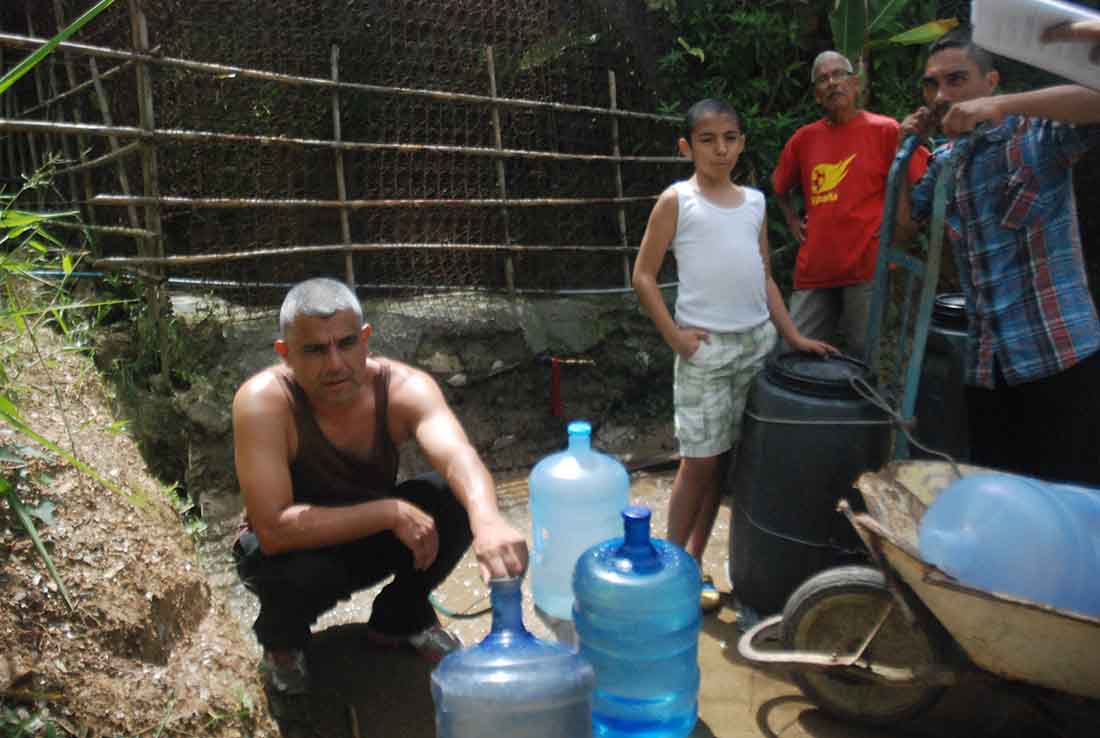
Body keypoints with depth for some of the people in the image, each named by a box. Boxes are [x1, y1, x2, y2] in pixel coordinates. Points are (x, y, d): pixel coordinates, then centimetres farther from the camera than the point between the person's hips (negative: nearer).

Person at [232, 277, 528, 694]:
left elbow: (457, 456, -42)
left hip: (370, 540, 3)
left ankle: (401, 617, 6)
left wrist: (488, 520, -64)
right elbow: (273, 529, -36)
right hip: (291, 549, -2)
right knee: (300, 568, -38)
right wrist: (390, 512, -37)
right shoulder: (263, 400, -30)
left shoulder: (404, 387, -23)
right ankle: (281, 640, 2)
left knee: (454, 499, -23)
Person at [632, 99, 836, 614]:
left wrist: (793, 335, 10)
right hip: (705, 346, -5)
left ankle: (694, 563, 22)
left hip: (758, 341, 5)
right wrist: (674, 336, -11)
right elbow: (643, 275, -5)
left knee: (725, 458, 9)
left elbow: (764, 278, 16)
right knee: (700, 461, -2)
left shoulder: (754, 201, 12)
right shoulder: (677, 200, -4)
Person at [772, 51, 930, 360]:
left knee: (866, 359, 3)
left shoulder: (885, 130, -2)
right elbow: (779, 186, 27)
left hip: (867, 267, -4)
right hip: (814, 269, 4)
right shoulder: (804, 138, 10)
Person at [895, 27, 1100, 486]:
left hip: (1062, 357, -6)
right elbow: (901, 228, 19)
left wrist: (1000, 106, -26)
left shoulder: (1039, 132, -6)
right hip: (986, 366, 6)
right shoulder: (943, 163, 12)